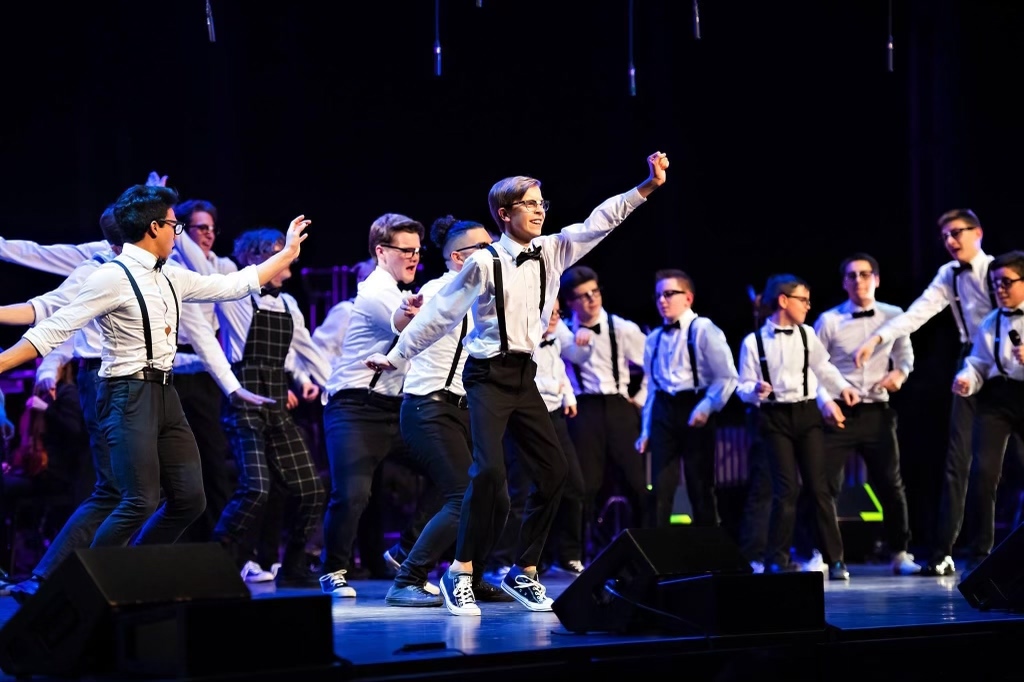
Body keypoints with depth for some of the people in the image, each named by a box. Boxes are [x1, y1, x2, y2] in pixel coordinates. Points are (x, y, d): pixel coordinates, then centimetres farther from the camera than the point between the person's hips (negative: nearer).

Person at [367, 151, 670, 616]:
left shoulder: (552, 252, 6)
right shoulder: (484, 263, -10)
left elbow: (599, 222, 6)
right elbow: (439, 314, -5)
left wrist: (648, 186, -1)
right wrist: (396, 357, 0)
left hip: (524, 375, 7)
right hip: (489, 374, -7)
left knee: (552, 470, 2)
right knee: (490, 470, -21)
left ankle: (524, 573, 14)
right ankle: (460, 574, -10)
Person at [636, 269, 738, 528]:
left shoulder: (703, 330, -6)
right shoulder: (654, 339, 13)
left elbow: (727, 377, -9)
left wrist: (706, 408, -17)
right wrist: (646, 430, 14)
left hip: (693, 411, -5)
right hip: (663, 412, 5)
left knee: (700, 486, 2)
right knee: (661, 488, 3)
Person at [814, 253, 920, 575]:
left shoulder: (894, 316, 4)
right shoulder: (829, 320, -3)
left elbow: (905, 353, 16)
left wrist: (900, 372, -5)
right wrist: (825, 401, -14)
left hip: (878, 412, 2)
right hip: (840, 413, -2)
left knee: (891, 485, 7)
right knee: (826, 485, -5)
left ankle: (900, 554, 20)